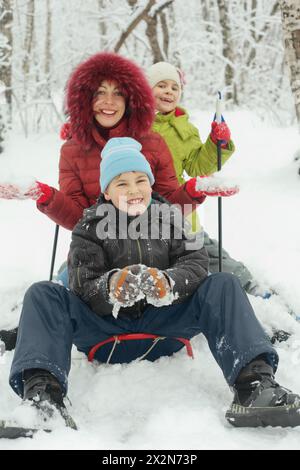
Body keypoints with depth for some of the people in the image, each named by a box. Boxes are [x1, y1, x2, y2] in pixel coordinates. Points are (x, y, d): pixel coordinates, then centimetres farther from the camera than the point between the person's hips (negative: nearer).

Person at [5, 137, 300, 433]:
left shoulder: (168, 217, 8)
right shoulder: (90, 227, 3)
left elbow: (197, 262, -6)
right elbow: (84, 287, -9)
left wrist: (168, 283, -30)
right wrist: (111, 287, -34)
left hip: (162, 331, 1)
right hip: (105, 338, -1)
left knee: (224, 285, -19)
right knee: (42, 295, -22)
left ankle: (254, 384, -39)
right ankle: (42, 393, -46)